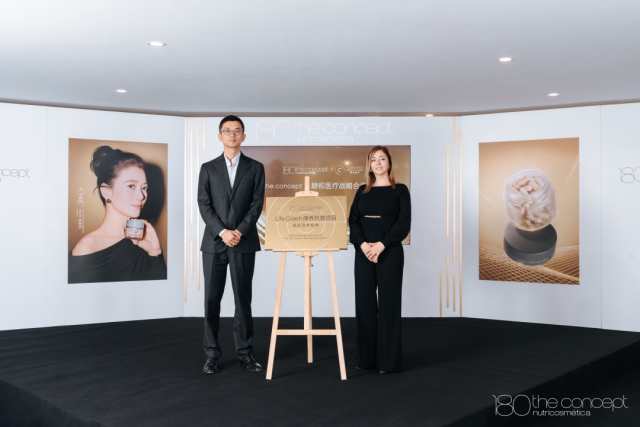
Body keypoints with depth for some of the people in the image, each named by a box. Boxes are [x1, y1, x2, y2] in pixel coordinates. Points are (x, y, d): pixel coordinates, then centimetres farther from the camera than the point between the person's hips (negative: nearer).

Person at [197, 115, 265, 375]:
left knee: (243, 299, 4)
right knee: (211, 300, 2)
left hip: (244, 243, 0)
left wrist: (240, 231, -13)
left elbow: (257, 204, 0)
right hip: (214, 242, 1)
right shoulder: (208, 168, 9)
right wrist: (222, 232, -13)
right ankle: (213, 354, 11)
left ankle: (245, 352, 13)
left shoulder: (255, 168, 8)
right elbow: (204, 205, 0)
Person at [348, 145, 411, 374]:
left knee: (388, 304, 0)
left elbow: (404, 224, -7)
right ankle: (367, 358, 16)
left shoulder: (399, 190, 2)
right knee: (364, 304, 5)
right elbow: (353, 221, 4)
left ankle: (388, 360, 8)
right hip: (363, 253, 4)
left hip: (390, 252, -3)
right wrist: (363, 244, -13)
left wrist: (381, 245, -17)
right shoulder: (362, 191, 12)